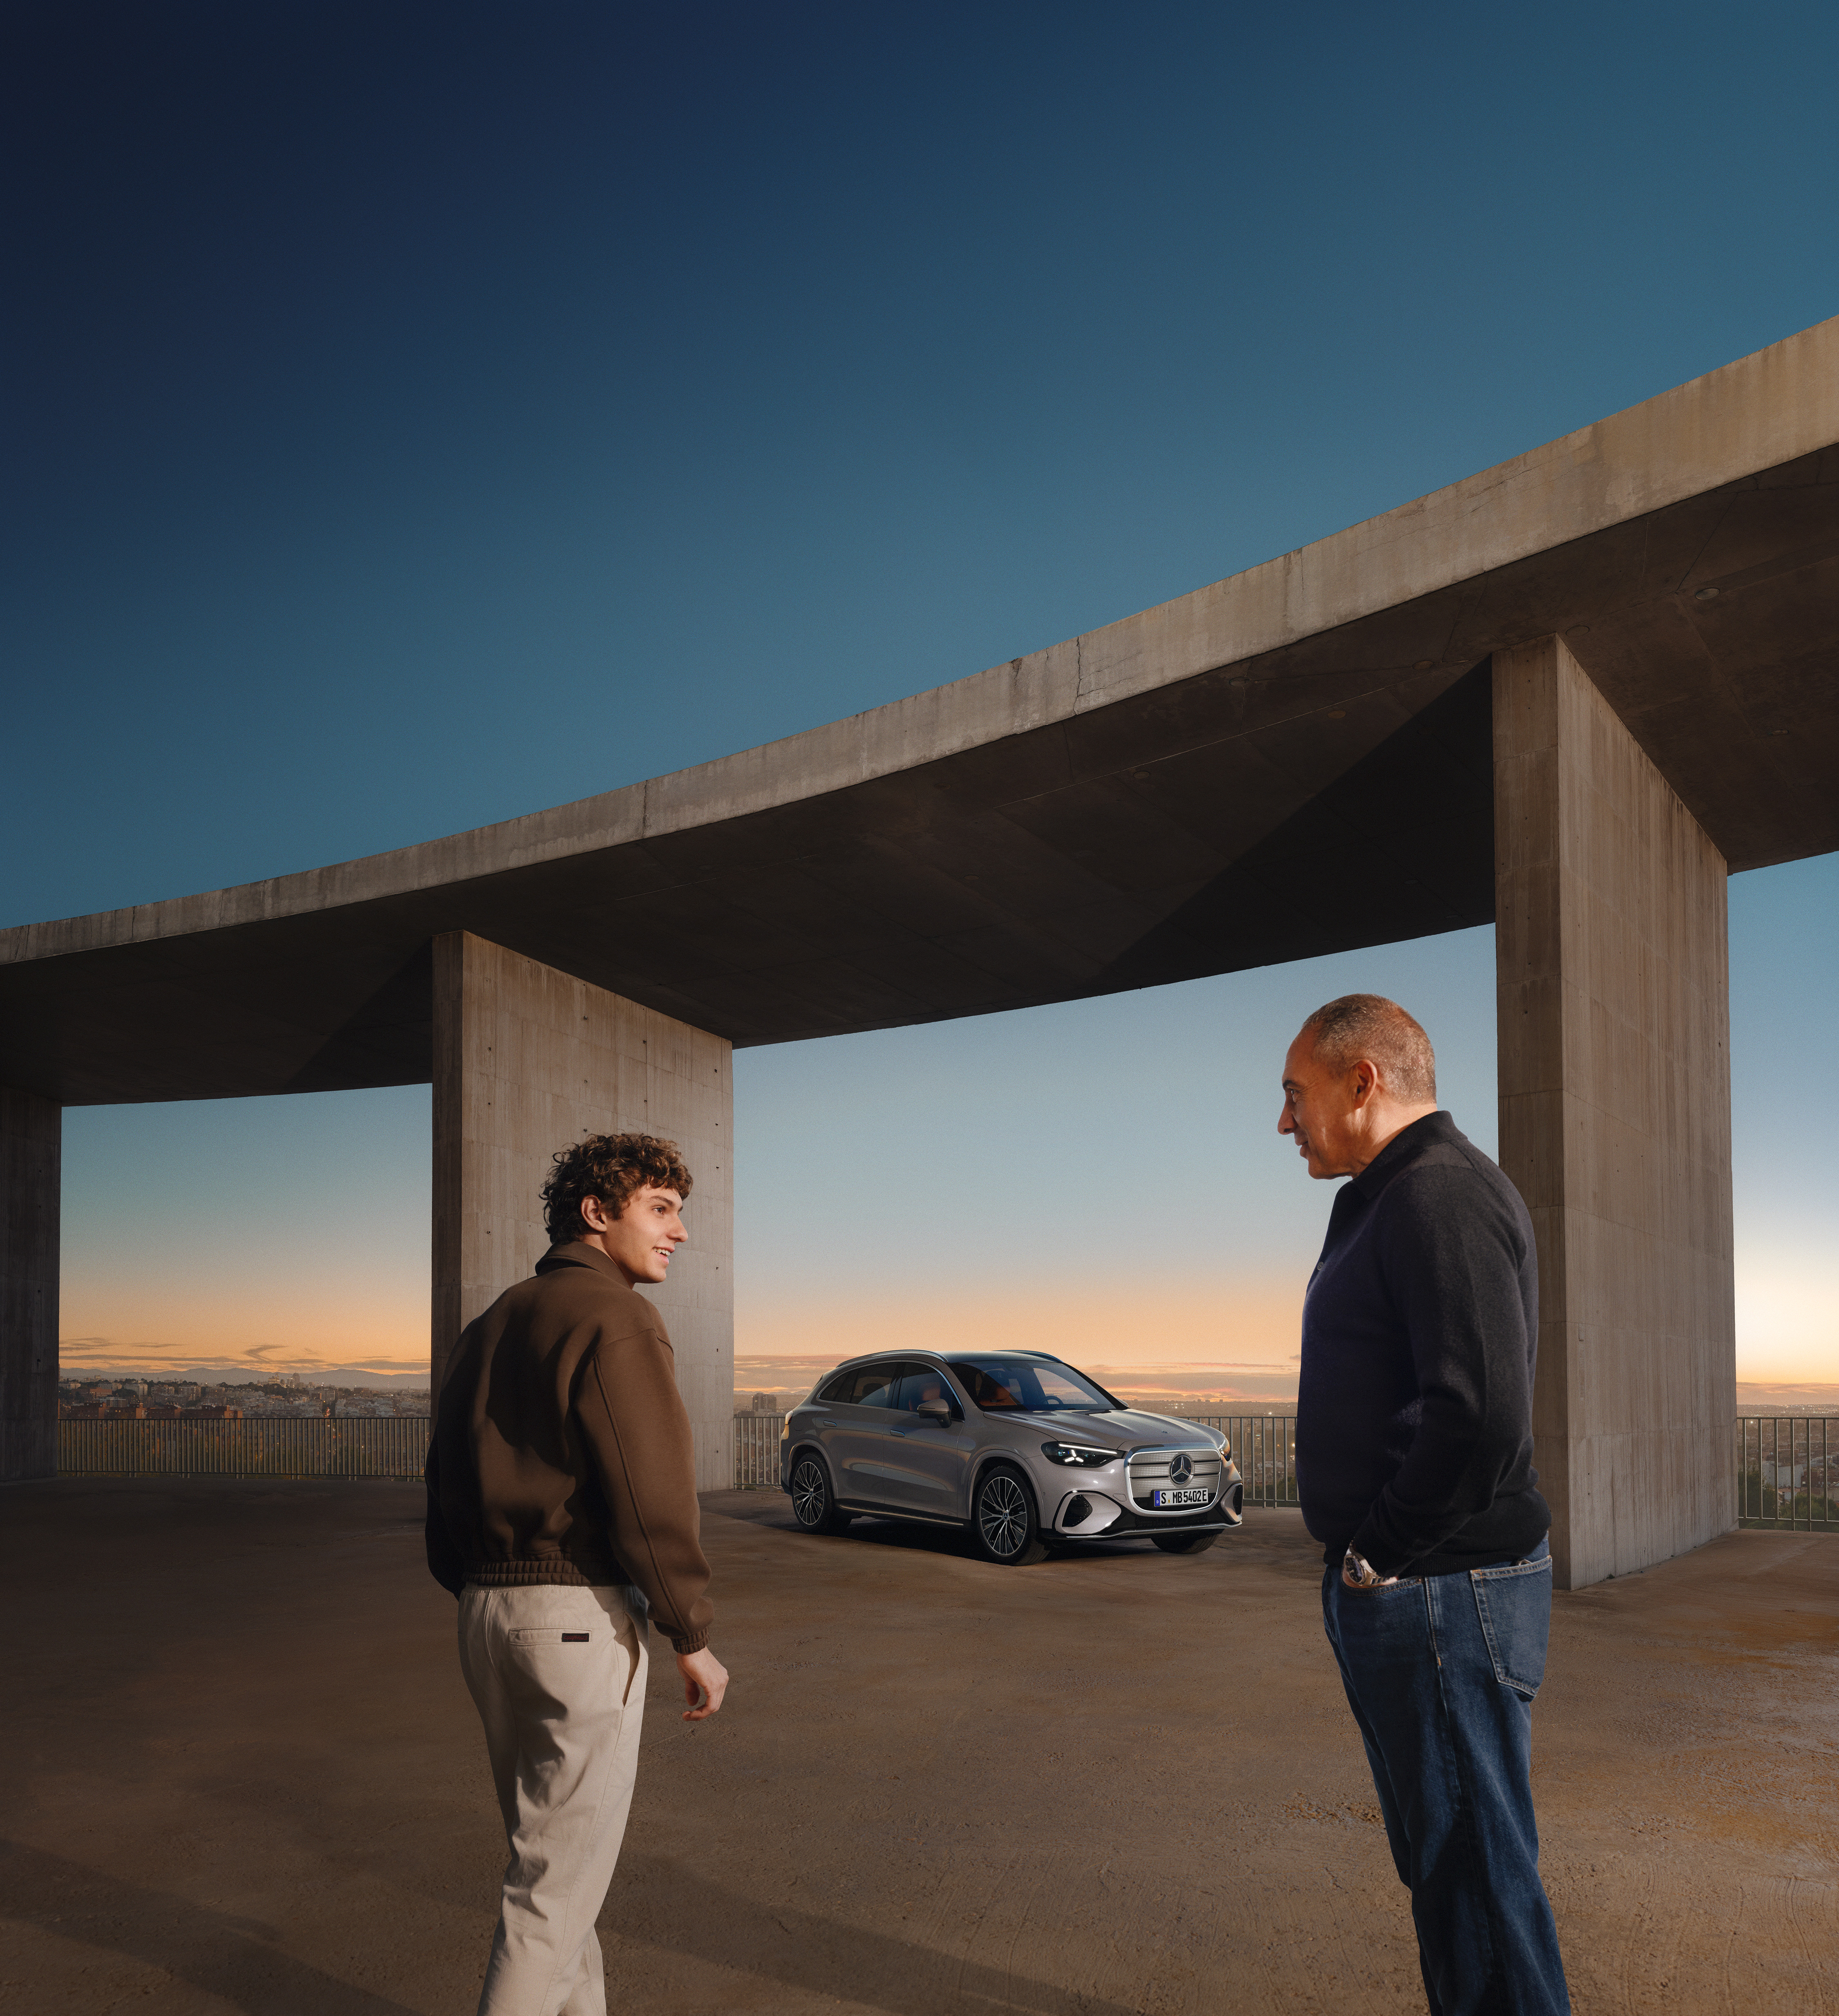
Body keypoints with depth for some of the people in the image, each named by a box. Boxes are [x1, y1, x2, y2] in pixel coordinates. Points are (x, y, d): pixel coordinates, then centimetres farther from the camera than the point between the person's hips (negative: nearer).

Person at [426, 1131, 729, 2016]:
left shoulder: (492, 1324, 15)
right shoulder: (614, 1316, -12)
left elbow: (446, 1484, 17)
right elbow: (649, 1493, -18)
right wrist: (693, 1638, -10)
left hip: (487, 1614, 9)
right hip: (580, 1616, -9)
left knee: (552, 1853, 20)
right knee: (558, 1883, 0)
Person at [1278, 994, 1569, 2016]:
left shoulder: (1443, 1194, -18)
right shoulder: (1394, 1201, 16)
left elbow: (1479, 1414, -29)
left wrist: (1381, 1552, -18)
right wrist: (1366, 1557, 12)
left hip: (1439, 1592, -11)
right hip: (1400, 1594, 11)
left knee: (1476, 1872, -1)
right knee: (1444, 1861, 20)